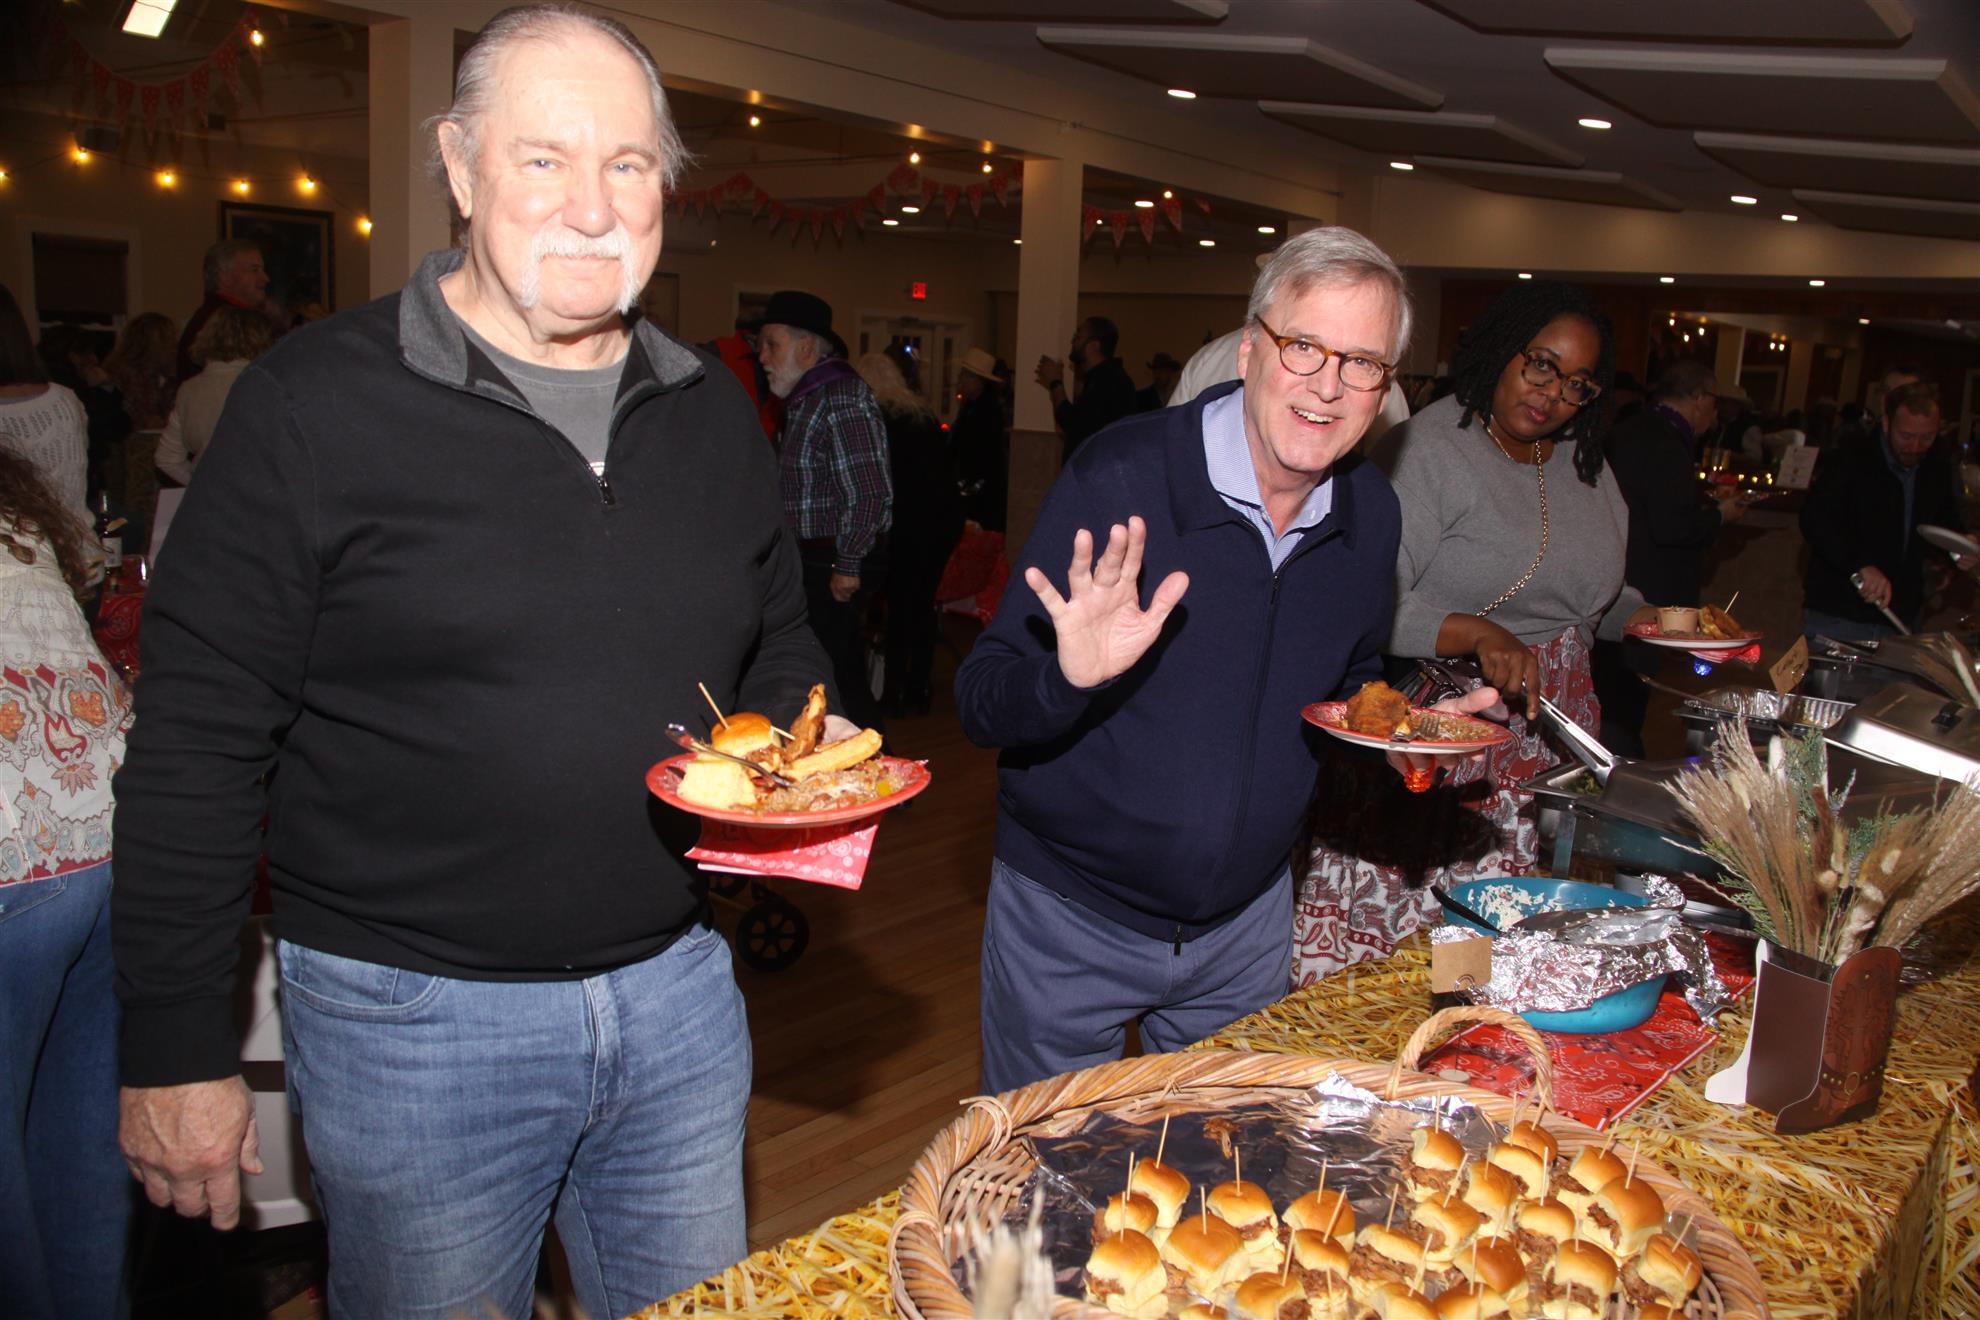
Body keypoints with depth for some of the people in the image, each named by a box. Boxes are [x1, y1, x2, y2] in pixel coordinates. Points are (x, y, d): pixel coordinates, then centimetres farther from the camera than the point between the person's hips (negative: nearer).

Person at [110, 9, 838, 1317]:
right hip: (412, 1018, -4)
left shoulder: (713, 409, 5)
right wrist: (177, 1047, -8)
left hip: (679, 991, 5)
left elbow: (780, 646, 17)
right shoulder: (318, 401, -11)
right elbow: (198, 741, -9)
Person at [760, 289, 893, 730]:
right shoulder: (806, 399, 17)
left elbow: (869, 494, -21)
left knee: (837, 681, -7)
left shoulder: (842, 399, -15)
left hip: (832, 570, -10)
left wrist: (847, 568, -17)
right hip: (815, 563, 10)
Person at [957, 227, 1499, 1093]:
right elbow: (979, 703, -21)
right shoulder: (1120, 478, -22)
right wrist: (1070, 676, -41)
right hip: (1071, 919, -4)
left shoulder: (1371, 518, -4)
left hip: (1247, 918, 5)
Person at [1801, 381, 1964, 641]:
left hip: (1903, 618, 5)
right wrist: (1860, 565, -35)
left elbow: (1948, 524, 23)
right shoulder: (1849, 463, -10)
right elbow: (1814, 520, -23)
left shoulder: (1939, 471, 8)